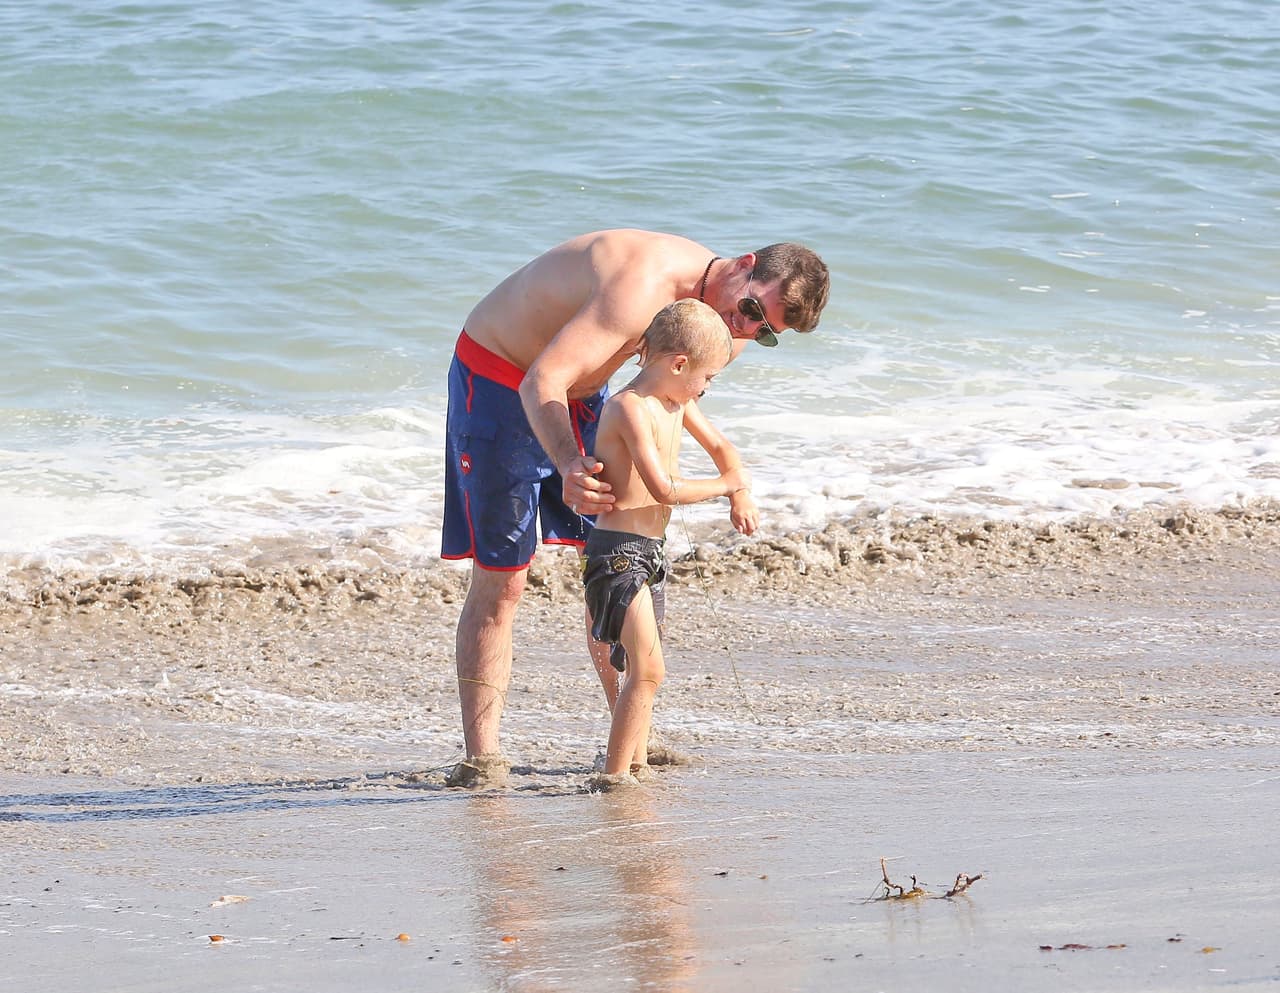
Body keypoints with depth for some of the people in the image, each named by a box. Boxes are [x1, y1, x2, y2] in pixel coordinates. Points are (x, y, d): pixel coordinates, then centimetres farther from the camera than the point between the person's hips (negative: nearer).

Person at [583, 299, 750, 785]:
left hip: (649, 551, 10)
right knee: (647, 670, -15)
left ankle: (636, 762, 31)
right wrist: (725, 485, -13)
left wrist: (741, 495, 11)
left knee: (645, 669, 19)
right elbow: (664, 489, -27)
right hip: (618, 551, -10)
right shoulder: (630, 407, -20)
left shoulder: (678, 402, 9)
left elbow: (718, 445, 27)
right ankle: (614, 775, -13)